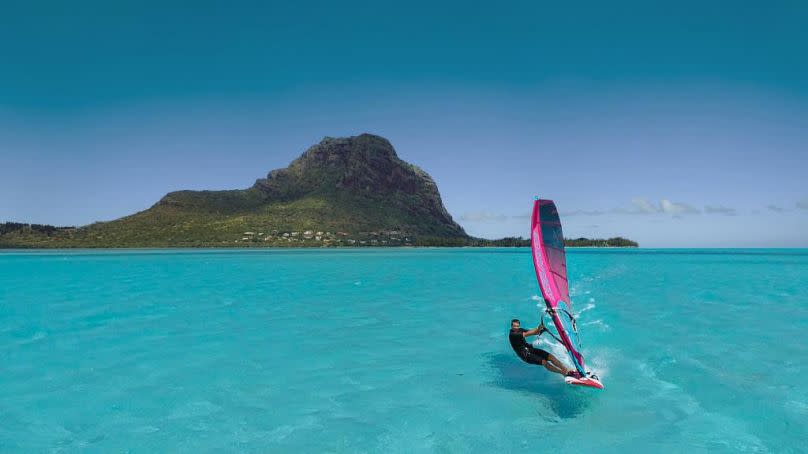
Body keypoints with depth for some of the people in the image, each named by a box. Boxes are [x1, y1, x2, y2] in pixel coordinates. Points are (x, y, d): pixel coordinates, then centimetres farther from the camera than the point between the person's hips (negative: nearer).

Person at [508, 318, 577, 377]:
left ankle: (568, 370, -9)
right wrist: (538, 328, -29)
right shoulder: (512, 335, -17)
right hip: (525, 355, -8)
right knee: (544, 362, -23)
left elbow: (535, 333, 4)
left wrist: (539, 330, -18)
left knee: (550, 356, -8)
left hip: (531, 349, 8)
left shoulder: (520, 330, 8)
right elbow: (526, 334, -27)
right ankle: (565, 373, -21)